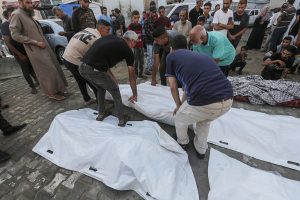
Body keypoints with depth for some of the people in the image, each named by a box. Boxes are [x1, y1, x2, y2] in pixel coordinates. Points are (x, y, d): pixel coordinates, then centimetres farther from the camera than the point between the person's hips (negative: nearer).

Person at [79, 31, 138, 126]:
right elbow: (131, 76, 11)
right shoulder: (128, 50, 6)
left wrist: (111, 76, 28)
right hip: (95, 71, -6)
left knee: (101, 88, 30)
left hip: (82, 68, 7)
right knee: (115, 91, 16)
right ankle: (121, 120, 23)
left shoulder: (110, 37, 22)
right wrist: (135, 94, 22)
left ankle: (101, 114, 40)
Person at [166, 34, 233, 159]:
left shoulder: (171, 56, 14)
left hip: (205, 102, -6)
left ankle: (183, 143, 53)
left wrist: (178, 106, 32)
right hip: (228, 99, 7)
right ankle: (201, 150, 53)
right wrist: (183, 104, 48)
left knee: (179, 119, 27)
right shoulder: (200, 55, 29)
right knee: (205, 121, 38)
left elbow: (173, 87, 14)